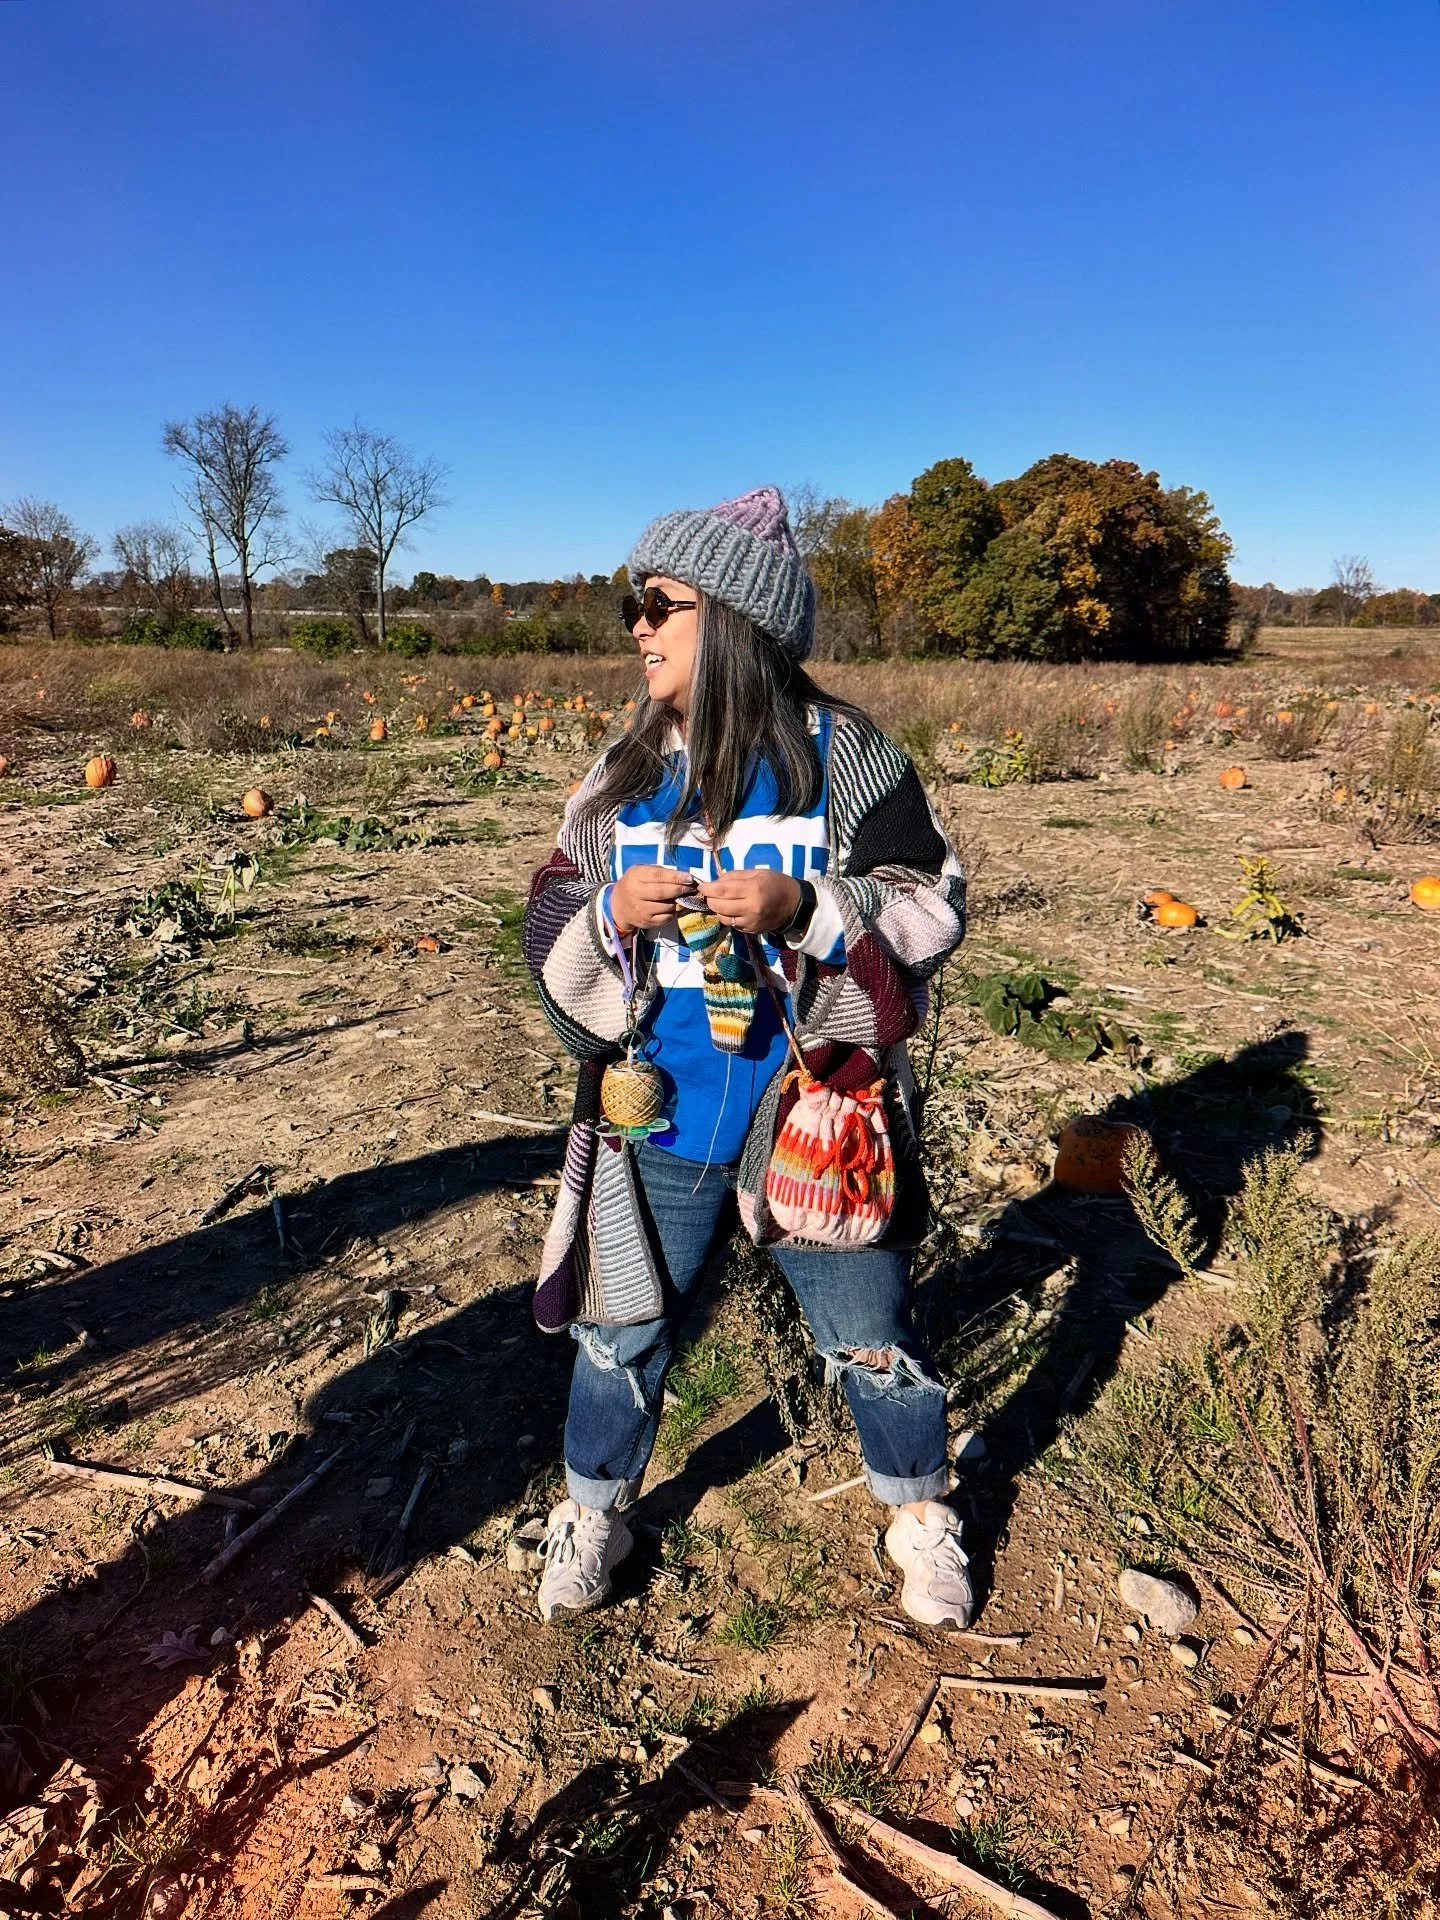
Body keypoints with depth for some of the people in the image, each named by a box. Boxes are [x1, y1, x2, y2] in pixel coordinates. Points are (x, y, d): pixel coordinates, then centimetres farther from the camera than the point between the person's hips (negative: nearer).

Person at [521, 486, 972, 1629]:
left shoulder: (842, 756, -8)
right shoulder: (620, 778, 4)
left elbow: (933, 907, -8)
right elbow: (550, 927, 6)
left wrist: (805, 908, -24)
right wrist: (610, 913, -16)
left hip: (817, 1118, -3)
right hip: (657, 1127, 3)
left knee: (870, 1334, 14)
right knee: (621, 1331, 17)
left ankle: (921, 1514, 42)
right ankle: (594, 1511, 44)